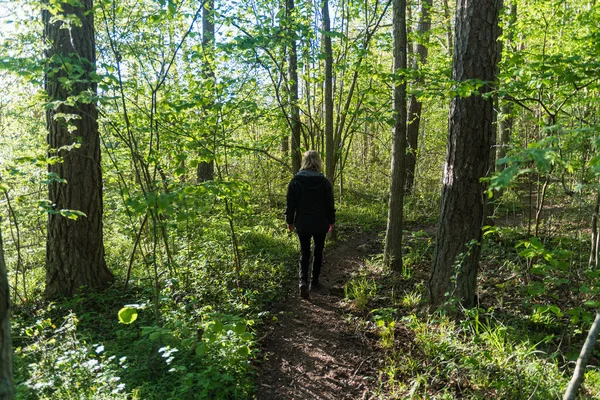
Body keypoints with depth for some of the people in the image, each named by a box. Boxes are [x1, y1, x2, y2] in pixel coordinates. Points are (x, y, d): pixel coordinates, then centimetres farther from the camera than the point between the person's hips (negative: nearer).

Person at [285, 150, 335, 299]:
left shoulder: (295, 181, -7)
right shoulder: (324, 181, -8)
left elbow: (291, 203, -4)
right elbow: (329, 204, -1)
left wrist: (290, 221, 8)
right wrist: (331, 220, 11)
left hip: (302, 224, 0)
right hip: (320, 224, 0)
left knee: (304, 253, 10)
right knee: (318, 252, 17)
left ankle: (303, 281, -10)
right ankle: (314, 281, 25)